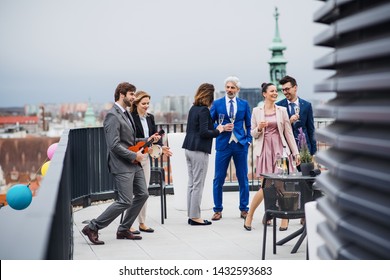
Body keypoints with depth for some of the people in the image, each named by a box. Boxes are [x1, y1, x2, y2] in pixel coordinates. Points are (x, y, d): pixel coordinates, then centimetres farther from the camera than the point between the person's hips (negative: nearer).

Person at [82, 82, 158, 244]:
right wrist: (134, 155, -16)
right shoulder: (113, 116, -16)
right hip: (121, 166, -10)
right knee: (126, 201, -10)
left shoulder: (126, 114, 15)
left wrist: (146, 140, 12)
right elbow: (114, 145, -23)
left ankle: (124, 229, 21)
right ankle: (92, 228, 0)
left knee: (142, 194, 11)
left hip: (133, 164, 10)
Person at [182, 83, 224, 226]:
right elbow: (204, 132, -19)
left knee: (191, 184, 12)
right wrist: (218, 131, -3)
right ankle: (195, 217, 2)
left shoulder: (193, 109, 12)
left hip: (189, 148, 8)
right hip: (199, 150, -8)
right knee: (198, 185, -2)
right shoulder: (204, 110, -13)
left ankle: (191, 215, 16)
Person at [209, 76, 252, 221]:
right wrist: (222, 128, -11)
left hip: (240, 144, 1)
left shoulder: (244, 104, 7)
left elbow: (249, 125, 13)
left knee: (243, 178, 6)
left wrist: (249, 140, 2)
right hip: (223, 144, -1)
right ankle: (218, 210, 11)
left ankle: (244, 209, 17)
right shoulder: (217, 104, 3)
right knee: (219, 179, 0)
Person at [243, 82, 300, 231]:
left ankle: (284, 217, 11)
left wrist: (296, 152, 4)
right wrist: (259, 128, -13)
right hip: (264, 149, -1)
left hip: (279, 149, 1)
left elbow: (289, 133, 8)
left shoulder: (282, 110, 8)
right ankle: (249, 215, 12)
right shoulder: (256, 111, 6)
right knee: (265, 186, -6)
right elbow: (253, 134, 9)